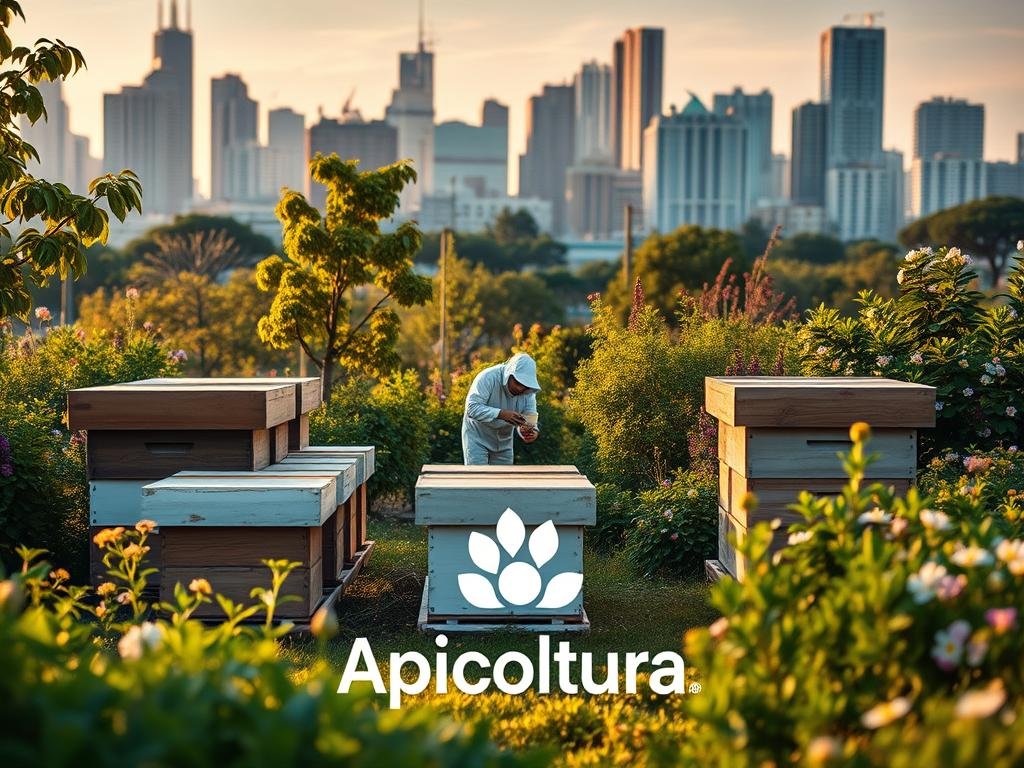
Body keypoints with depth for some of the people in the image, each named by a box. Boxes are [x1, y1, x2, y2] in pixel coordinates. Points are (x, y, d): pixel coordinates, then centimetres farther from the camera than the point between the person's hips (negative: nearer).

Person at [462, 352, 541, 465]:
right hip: (477, 436, -5)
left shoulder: (529, 391, -11)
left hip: (504, 441, 5)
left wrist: (533, 431, -36)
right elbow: (472, 408, -32)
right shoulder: (488, 378, -26)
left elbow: (530, 419, -11)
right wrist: (501, 414, -45)